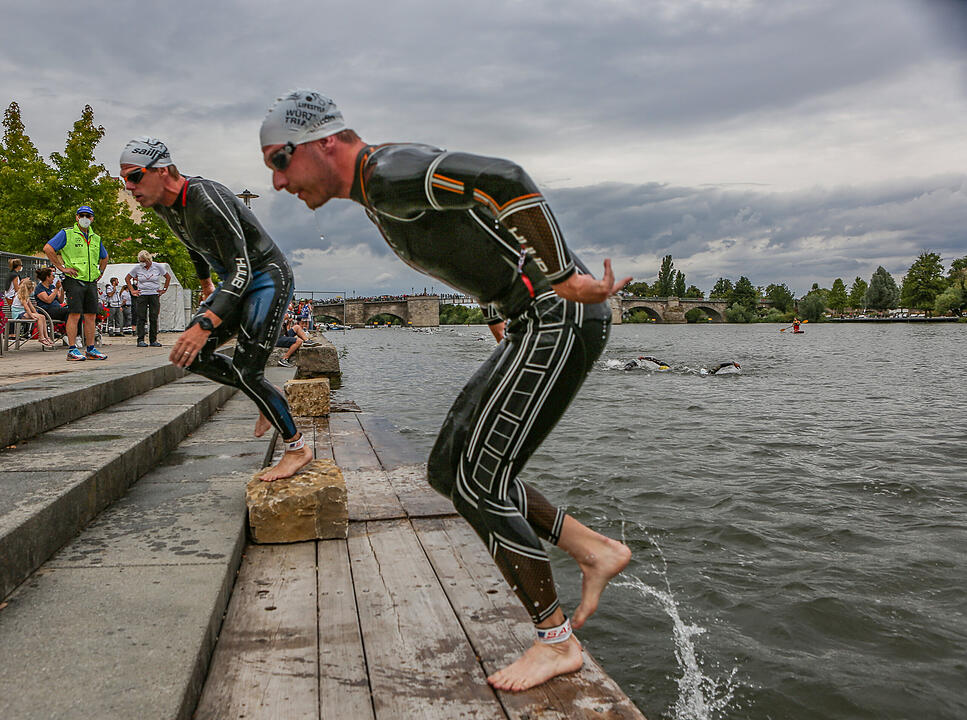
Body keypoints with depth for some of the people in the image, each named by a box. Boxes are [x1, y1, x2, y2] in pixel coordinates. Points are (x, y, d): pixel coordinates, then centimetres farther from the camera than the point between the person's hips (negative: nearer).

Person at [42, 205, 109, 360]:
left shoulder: (96, 238, 18)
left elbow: (104, 258, 33)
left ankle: (91, 349, 11)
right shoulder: (67, 234, 0)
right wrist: (62, 267, -10)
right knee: (75, 315, -9)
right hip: (74, 280, -6)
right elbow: (48, 248, -7)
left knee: (91, 316, 6)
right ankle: (72, 350, -6)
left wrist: (99, 273, 19)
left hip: (91, 282, 6)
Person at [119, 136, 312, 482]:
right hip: (235, 282, 9)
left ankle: (297, 447, 1)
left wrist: (205, 324, -43)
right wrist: (206, 283, 36)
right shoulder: (163, 204, 0)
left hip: (268, 277, -9)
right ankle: (267, 400, 15)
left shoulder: (207, 200, -29)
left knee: (246, 371, -15)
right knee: (191, 355, 0)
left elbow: (242, 268, -34)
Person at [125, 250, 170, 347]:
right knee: (141, 318, -4)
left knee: (154, 318, 0)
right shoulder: (137, 268, 2)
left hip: (155, 295, 0)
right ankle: (140, 340, -3)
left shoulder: (157, 267, 1)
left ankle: (153, 340, 6)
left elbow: (168, 277, 12)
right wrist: (132, 290, 5)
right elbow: (127, 278, 13)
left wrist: (164, 289, 7)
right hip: (141, 295, 0)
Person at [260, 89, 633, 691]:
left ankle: (557, 641, 11)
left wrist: (561, 278, -26)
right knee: (447, 469, 10)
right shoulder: (380, 192, 18)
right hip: (537, 324, 10)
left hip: (560, 318, -10)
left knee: (479, 486, -7)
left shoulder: (390, 174, -15)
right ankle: (596, 550, 17)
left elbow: (502, 180, -29)